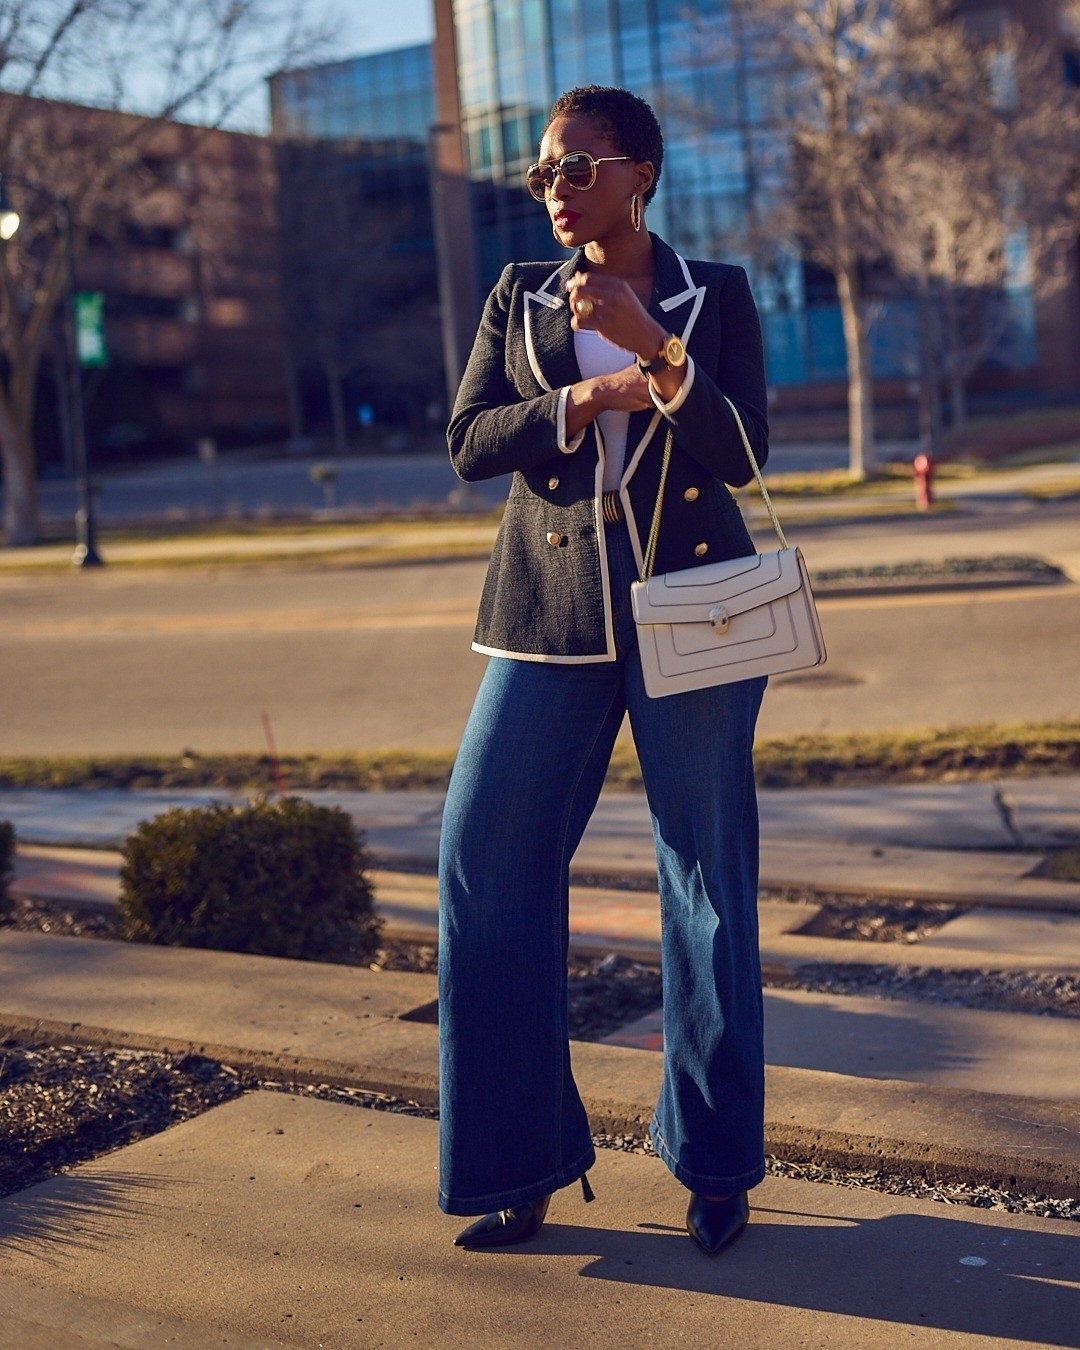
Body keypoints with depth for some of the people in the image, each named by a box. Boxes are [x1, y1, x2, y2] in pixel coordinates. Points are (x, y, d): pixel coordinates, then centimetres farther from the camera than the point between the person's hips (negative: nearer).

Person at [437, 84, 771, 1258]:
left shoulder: (715, 296, 5)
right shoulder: (518, 297, 12)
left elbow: (741, 454, -7)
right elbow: (467, 443, 1)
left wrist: (653, 349, -20)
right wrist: (586, 399, -12)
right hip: (552, 611, 2)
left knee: (708, 878, 2)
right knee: (486, 860, -5)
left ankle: (715, 1167, 17)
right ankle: (521, 1161, 9)